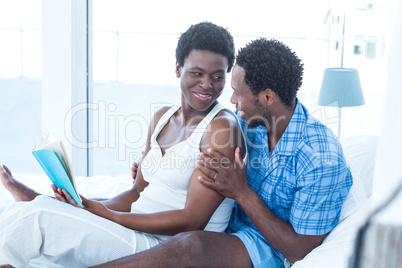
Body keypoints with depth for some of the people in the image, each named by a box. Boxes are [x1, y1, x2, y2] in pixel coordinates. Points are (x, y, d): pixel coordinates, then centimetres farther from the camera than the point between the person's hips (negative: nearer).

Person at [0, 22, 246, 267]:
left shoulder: (223, 127, -11)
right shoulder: (162, 118, 13)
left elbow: (193, 221, -16)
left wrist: (107, 215, -15)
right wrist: (88, 206, -5)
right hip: (137, 236, 7)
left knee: (38, 216, -15)